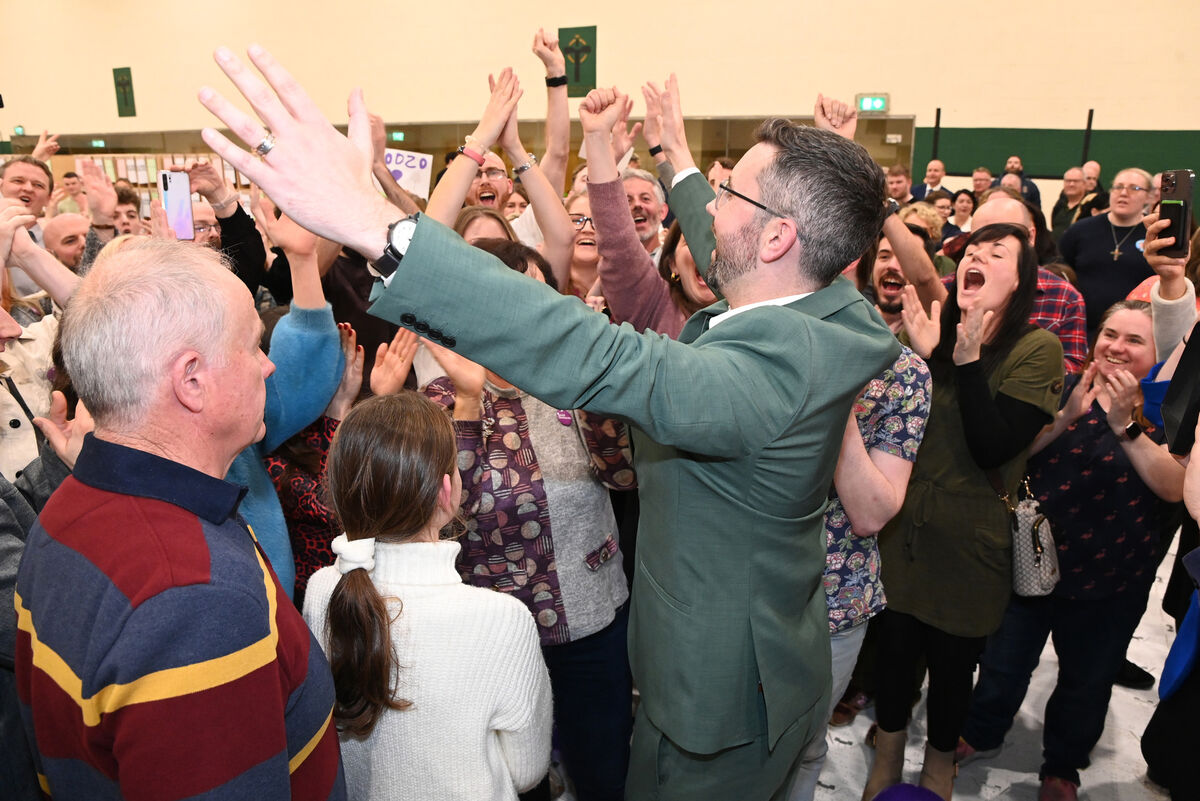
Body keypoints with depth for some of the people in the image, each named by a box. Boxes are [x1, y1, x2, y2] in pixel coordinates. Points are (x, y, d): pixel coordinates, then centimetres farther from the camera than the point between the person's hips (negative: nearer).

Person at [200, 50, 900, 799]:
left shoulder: (780, 360, -36)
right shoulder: (837, 314, -7)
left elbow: (603, 361, -51)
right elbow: (723, 261, 12)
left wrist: (376, 224, -54)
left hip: (723, 701, -8)